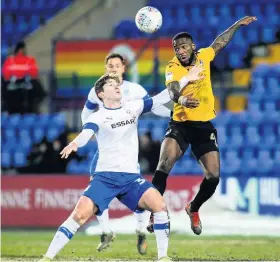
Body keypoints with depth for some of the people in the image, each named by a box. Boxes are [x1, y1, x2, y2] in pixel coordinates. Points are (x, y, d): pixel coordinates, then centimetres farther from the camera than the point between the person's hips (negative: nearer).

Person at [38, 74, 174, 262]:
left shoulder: (133, 108, 10)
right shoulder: (98, 117, -4)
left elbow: (161, 98, 9)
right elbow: (86, 134, -23)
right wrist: (74, 144, -46)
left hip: (131, 177, 3)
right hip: (105, 177, -3)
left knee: (159, 205, -21)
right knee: (81, 214, -19)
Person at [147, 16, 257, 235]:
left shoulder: (203, 57, 2)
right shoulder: (173, 67, -12)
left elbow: (219, 43, 23)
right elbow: (172, 90, -31)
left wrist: (238, 24, 32)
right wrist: (181, 98, -54)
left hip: (204, 125, 3)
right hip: (180, 124, -3)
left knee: (213, 176, -4)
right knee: (164, 164, -25)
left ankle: (193, 209, 23)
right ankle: (155, 213, -19)